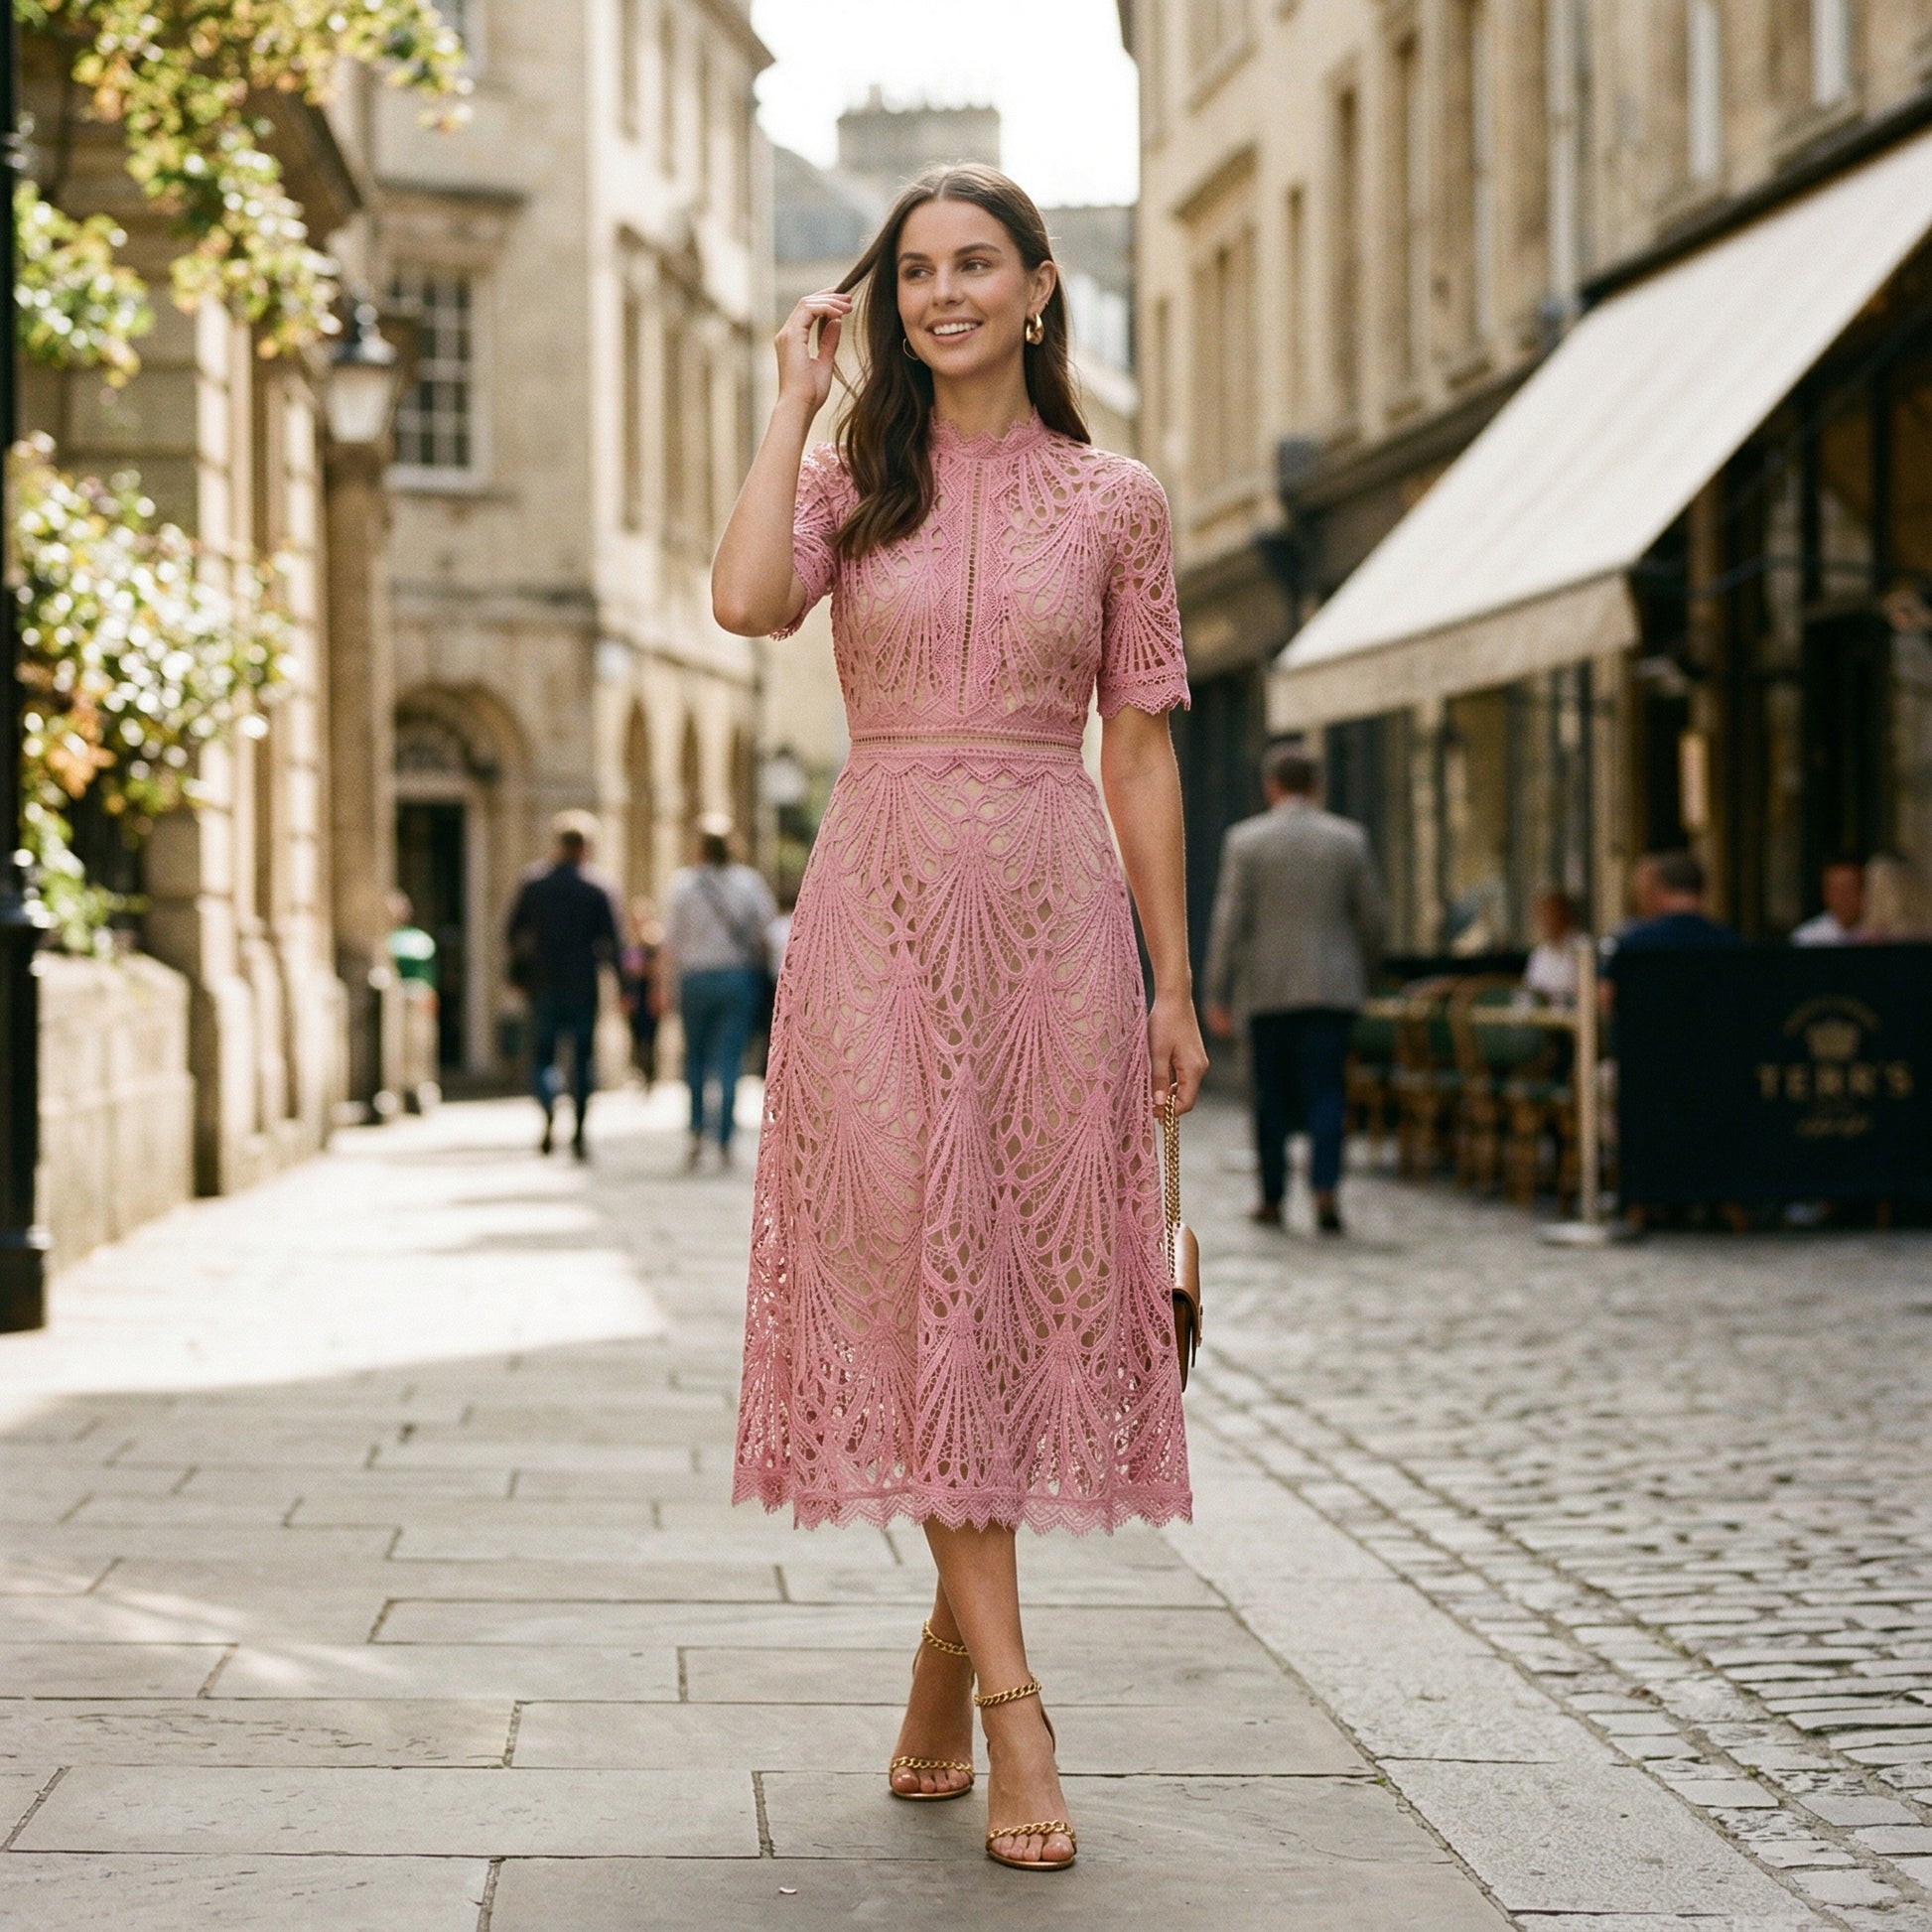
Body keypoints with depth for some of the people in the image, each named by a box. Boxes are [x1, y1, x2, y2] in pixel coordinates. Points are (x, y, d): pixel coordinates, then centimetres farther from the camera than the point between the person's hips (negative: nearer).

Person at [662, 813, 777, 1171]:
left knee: (695, 1058, 16)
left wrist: (669, 987, 3)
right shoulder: (749, 881, 0)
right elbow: (768, 930, 1)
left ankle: (697, 1131, 3)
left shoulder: (682, 883, -3)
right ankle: (724, 1143, -4)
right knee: (729, 1061, 1)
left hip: (695, 979, 0)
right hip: (738, 977, 0)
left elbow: (671, 942, -3)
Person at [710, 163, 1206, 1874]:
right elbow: (745, 599, -15)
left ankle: (950, 1651, 22)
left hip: (1051, 913, 1)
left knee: (1030, 1271, 2)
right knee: (919, 1272, -6)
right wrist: (797, 401, -5)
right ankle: (1010, 1703, -5)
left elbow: (1141, 755, 7)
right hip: (883, 906, 0)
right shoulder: (852, 480, 7)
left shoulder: (1115, 502, 7)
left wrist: (1173, 986, 4)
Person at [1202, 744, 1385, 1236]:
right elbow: (1371, 918, 4)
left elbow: (1228, 921, -6)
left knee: (1272, 1098, 10)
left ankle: (1273, 1198, 15)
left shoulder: (1245, 840, -3)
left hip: (1268, 990, 0)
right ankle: (1325, 1188, -17)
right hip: (1332, 988, 0)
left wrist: (1218, 997, -3)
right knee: (1325, 1092, 0)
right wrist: (1364, 976, 20)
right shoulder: (1348, 839, 2)